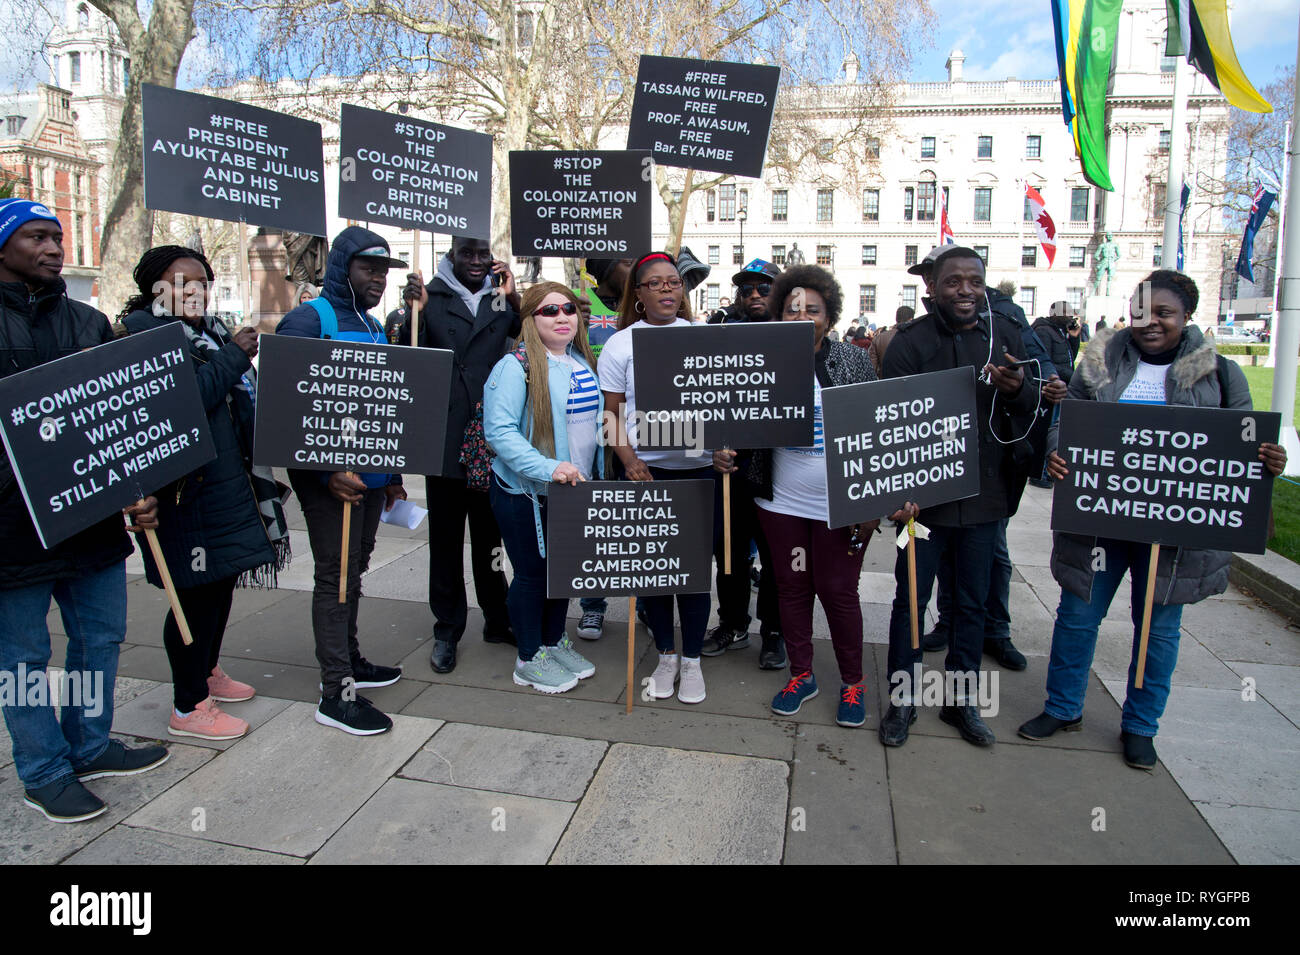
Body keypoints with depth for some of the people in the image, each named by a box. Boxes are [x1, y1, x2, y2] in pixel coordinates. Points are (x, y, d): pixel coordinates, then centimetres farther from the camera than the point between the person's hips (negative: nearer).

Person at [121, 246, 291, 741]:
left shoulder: (212, 330, 17)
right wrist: (233, 357, -16)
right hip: (186, 490, -9)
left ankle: (207, 671, 38)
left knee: (222, 580, 19)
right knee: (196, 591, -3)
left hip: (229, 483, 9)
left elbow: (240, 396, 24)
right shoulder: (142, 330, -10)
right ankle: (189, 707, 11)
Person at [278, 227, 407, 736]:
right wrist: (329, 471, -21)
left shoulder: (374, 328, 16)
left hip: (371, 474, 8)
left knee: (354, 569, 17)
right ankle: (336, 692, 4)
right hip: (329, 478, -8)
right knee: (336, 576, -4)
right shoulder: (307, 321, -10)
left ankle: (348, 659, 32)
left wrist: (391, 473, 20)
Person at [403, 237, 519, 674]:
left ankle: (498, 620, 29)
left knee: (491, 535, 15)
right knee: (446, 539, 8)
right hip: (446, 438, -2)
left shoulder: (502, 298, 9)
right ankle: (447, 631, 20)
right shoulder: (431, 297, 2)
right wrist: (414, 313, -17)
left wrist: (513, 299, -8)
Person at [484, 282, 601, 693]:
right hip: (526, 491, -7)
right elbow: (498, 430, -23)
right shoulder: (516, 366, -15)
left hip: (575, 488, 7)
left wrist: (596, 474, 10)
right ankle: (529, 659, 23)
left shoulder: (584, 362, 7)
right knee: (532, 573, 6)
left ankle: (555, 643, 36)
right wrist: (548, 468, -31)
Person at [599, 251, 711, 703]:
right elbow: (611, 412, 3)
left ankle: (692, 659, 21)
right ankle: (666, 655, 25)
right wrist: (630, 461, -10)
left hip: (700, 466, 1)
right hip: (646, 470, -1)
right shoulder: (621, 343, 3)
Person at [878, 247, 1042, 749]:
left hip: (986, 495, 4)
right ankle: (902, 699, 21)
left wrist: (1018, 390, -16)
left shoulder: (1006, 334, 5)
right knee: (911, 597, 6)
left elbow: (1034, 409, 8)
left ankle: (960, 699, 30)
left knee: (973, 601, 14)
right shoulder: (911, 340, -7)